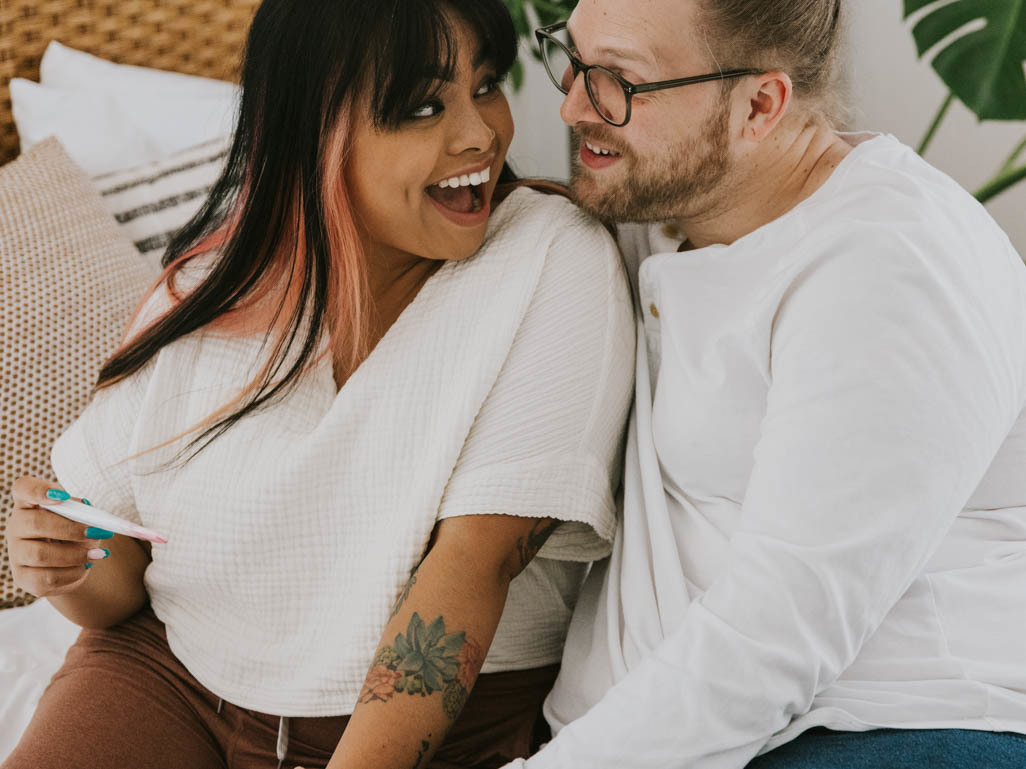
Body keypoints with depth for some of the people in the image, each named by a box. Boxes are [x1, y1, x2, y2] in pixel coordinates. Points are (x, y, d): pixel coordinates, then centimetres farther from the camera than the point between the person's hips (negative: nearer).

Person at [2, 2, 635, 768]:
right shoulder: (208, 289, -1)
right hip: (171, 671, 3)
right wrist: (74, 567, -17)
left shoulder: (558, 267, -12)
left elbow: (476, 560, -19)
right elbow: (122, 582, 6)